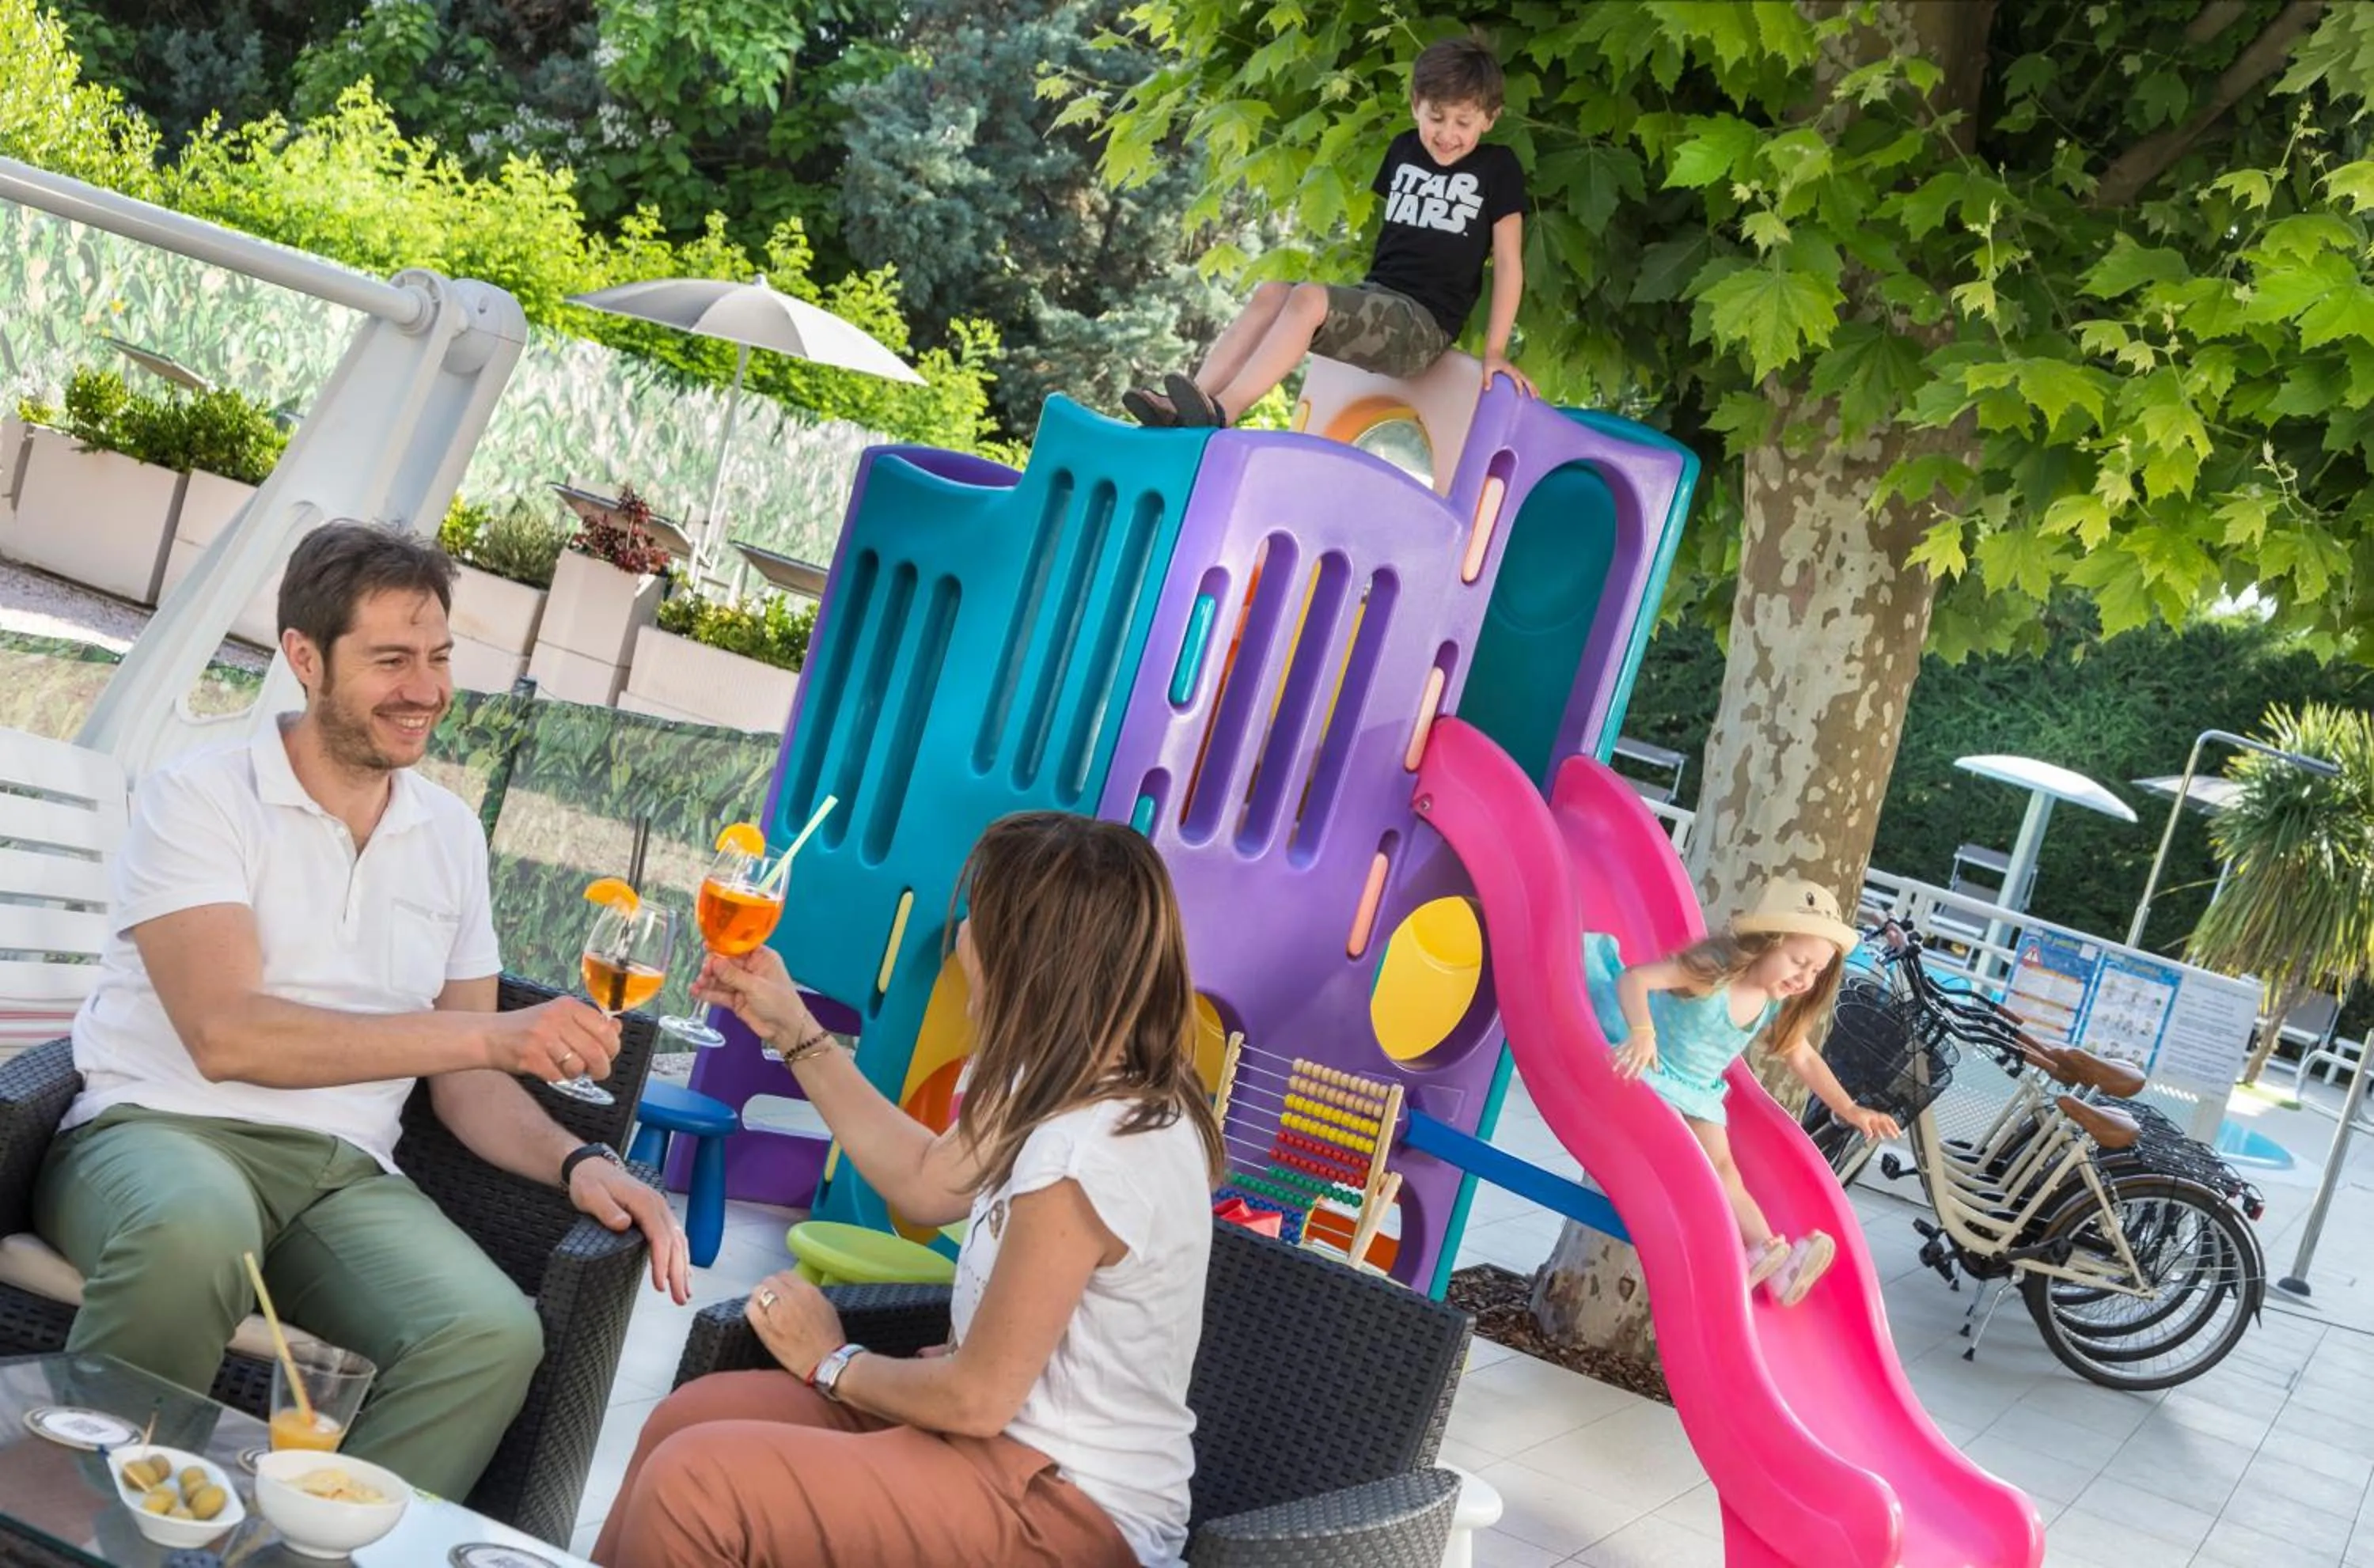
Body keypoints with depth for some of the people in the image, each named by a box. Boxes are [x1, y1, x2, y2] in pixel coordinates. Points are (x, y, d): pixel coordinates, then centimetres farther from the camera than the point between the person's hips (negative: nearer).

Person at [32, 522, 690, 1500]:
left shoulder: (450, 834, 15)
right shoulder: (200, 796, -2)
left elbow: (462, 1078, 16)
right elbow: (225, 1034, -17)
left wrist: (576, 1162, -6)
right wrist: (495, 1034, -22)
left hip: (343, 1172, 4)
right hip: (162, 1129, -4)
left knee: (493, 1336, -29)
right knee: (198, 1229, -41)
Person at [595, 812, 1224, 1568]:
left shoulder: (1089, 1156, -28)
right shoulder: (1084, 1086, 2)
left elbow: (977, 1396, -20)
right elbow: (927, 1184, 17)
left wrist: (832, 1363, -1)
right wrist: (794, 1032, 17)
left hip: (1065, 1506, -10)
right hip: (1025, 1431, 10)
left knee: (690, 1485, -16)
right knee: (686, 1421, 9)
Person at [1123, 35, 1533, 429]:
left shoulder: (1498, 169, -1)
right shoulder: (1404, 150, 16)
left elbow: (1509, 262, -2)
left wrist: (1495, 351, -6)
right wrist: (1365, 301, 17)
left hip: (1426, 323, -6)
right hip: (1376, 301, 6)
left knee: (1309, 298, -30)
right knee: (1271, 294, -20)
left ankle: (1219, 414, -42)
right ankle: (1183, 409, -32)